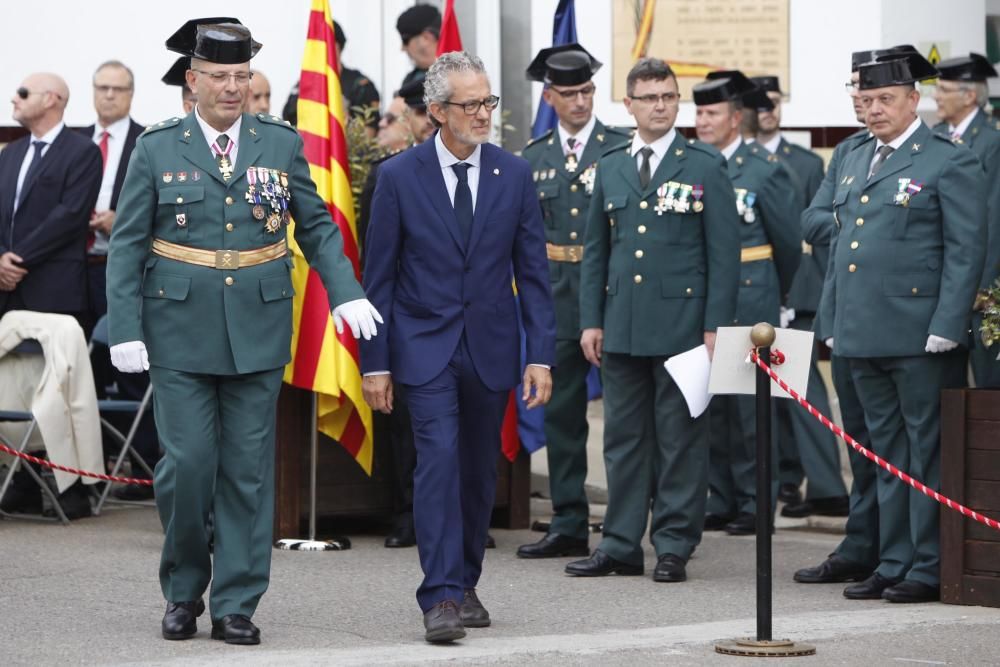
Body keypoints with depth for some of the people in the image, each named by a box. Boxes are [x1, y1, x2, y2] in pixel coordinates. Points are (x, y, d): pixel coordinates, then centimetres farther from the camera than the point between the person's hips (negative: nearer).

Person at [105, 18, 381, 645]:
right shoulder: (158, 148, 1)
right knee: (186, 464, -4)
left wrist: (345, 291, -6)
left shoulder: (281, 143, 5)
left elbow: (317, 225, 10)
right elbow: (127, 244, 1)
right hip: (181, 333, -1)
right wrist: (126, 329, -6)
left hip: (258, 330, 2)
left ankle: (236, 605, 9)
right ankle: (183, 591, 16)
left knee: (248, 470, 3)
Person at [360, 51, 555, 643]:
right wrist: (375, 363, -4)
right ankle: (441, 597, -18)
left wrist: (542, 355, -3)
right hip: (425, 348, -3)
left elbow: (533, 272, 4)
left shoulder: (514, 174, 2)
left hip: (490, 349, 3)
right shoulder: (400, 177, -4)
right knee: (438, 458, -16)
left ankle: (465, 583, 26)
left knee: (480, 471, 10)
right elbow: (379, 278, -1)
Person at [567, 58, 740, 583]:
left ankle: (674, 546, 6)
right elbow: (595, 249, 14)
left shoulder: (705, 166, 1)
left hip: (682, 323, -4)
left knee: (680, 437, 0)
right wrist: (591, 319, 6)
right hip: (622, 324, 4)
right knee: (623, 436, 7)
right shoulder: (610, 168, 12)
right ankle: (621, 545, 13)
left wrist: (716, 325, -9)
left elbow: (724, 251, -2)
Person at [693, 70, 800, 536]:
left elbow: (789, 241, 3)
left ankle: (754, 505, 2)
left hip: (749, 301, -5)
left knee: (750, 406, -3)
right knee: (709, 405, 6)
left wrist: (772, 294, 13)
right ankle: (720, 502, 13)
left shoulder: (765, 169, -4)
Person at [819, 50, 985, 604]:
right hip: (863, 338, 7)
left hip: (920, 338, -7)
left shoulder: (950, 164, -5)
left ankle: (930, 568, 2)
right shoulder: (854, 163, 17)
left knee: (928, 453, -2)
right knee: (888, 455, 12)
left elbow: (966, 251, -9)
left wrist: (945, 328, -16)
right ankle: (893, 564, 16)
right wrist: (834, 321, 15)